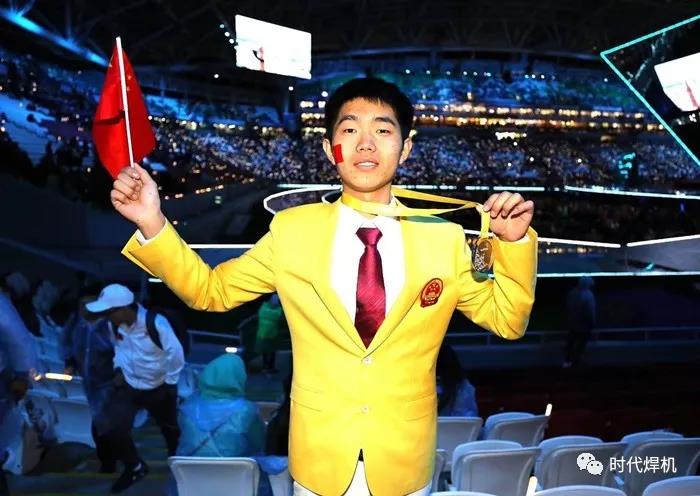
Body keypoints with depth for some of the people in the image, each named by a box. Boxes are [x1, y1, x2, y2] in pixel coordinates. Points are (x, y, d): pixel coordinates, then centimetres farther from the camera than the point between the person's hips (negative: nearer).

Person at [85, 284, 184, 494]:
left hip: (159, 387, -3)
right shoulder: (114, 324, -13)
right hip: (129, 384, 4)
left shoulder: (156, 324, -31)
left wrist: (171, 385, -12)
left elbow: (175, 354, -21)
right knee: (113, 427, -11)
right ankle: (135, 468, 17)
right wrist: (118, 369, -2)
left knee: (171, 429, 17)